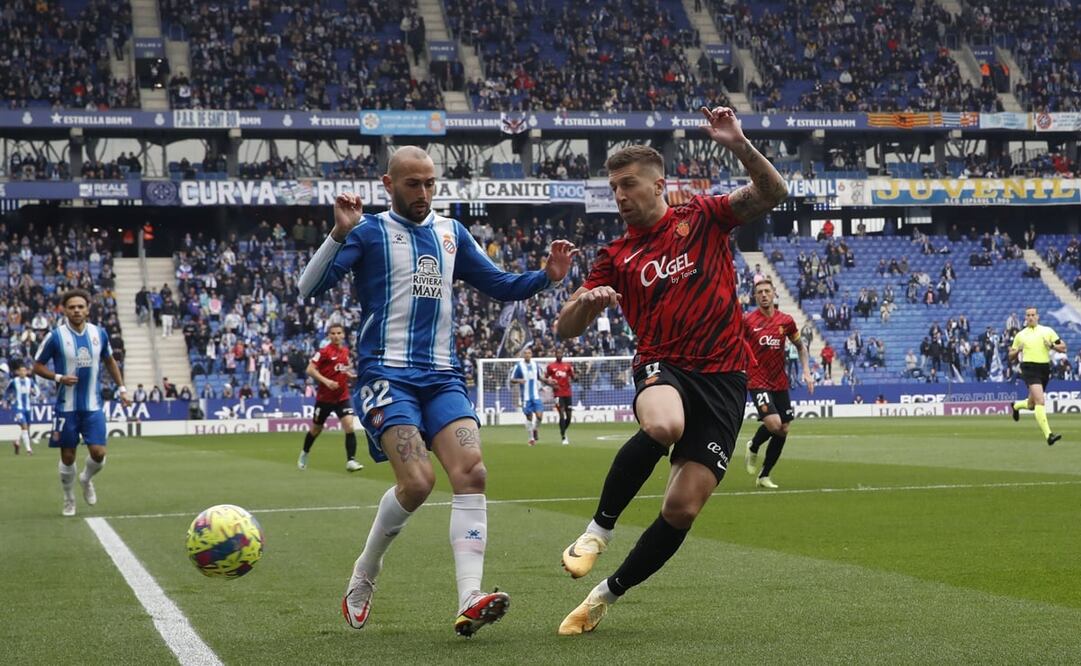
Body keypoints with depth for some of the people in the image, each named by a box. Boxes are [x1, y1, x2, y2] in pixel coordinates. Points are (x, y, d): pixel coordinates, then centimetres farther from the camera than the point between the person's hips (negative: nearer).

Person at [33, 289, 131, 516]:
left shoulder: (99, 333, 1)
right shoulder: (55, 336, -9)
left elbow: (109, 361, 18)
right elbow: (37, 366, -1)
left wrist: (121, 388, 12)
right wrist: (58, 377, -17)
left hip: (93, 406, 2)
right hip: (66, 407, -2)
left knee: (98, 453, -7)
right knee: (67, 457, 4)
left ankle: (86, 479, 27)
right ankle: (69, 499, 26)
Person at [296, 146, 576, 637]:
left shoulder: (451, 233, 16)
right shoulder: (370, 231, 1)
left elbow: (499, 286, 21)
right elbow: (309, 288, -9)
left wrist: (546, 277, 3)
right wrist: (339, 234, -23)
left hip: (442, 377, 5)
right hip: (386, 374, -5)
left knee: (471, 472, -16)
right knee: (417, 481, -20)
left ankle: (470, 601, -21)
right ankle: (362, 579, 5)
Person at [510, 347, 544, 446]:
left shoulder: (535, 364, 8)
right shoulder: (519, 366, -5)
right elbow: (512, 380, -3)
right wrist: (519, 380, -23)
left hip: (536, 395, 3)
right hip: (526, 396, -3)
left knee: (539, 415, -8)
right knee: (529, 416, 1)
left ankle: (535, 430, 20)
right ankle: (531, 438, 14)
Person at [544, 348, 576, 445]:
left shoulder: (568, 366, 10)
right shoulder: (550, 366, 3)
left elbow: (573, 378, 11)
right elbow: (545, 379, 8)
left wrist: (575, 377, -13)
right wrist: (551, 384, -12)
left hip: (568, 393, 3)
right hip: (558, 394, -3)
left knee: (569, 416, 4)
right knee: (562, 415, -14)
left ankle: (563, 432, 31)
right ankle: (563, 437, -10)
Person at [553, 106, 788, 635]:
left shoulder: (703, 217, 9)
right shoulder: (616, 256, 11)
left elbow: (772, 193, -4)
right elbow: (565, 328, 8)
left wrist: (738, 145, -19)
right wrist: (587, 302, -16)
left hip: (722, 376, 0)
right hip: (662, 367, 0)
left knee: (682, 507, -7)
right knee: (662, 425, -39)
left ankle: (607, 595, 10)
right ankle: (599, 530, -20)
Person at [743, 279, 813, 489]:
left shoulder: (786, 321, 3)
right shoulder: (747, 320, -5)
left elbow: (800, 347, 16)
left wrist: (806, 372, 5)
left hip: (780, 383, 5)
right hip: (758, 382, -5)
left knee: (783, 431, 4)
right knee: (773, 423, -23)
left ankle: (764, 476, 19)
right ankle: (753, 447, 11)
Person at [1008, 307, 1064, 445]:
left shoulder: (1047, 331, 9)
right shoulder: (1020, 335, 8)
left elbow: (1063, 348, 8)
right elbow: (1011, 357, 14)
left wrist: (1052, 345, -11)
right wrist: (1017, 351, -7)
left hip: (1044, 369, 4)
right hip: (1029, 368, -4)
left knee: (1032, 404, 17)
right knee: (1040, 401, -22)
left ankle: (1016, 406, 52)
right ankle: (1048, 434, -30)